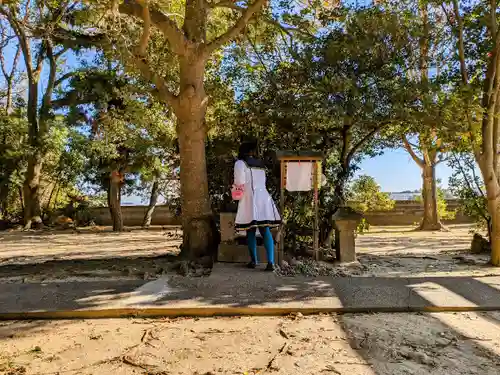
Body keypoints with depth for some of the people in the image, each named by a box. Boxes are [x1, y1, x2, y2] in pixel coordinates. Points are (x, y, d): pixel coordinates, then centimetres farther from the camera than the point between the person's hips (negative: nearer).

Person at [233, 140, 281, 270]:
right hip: (263, 198, 5)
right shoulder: (261, 164, 18)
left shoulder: (240, 163, 1)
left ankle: (254, 260, 10)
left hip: (250, 199, -4)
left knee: (251, 231, 5)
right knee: (265, 230, 0)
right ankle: (270, 262, -7)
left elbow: (239, 183, -8)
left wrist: (235, 184, 13)